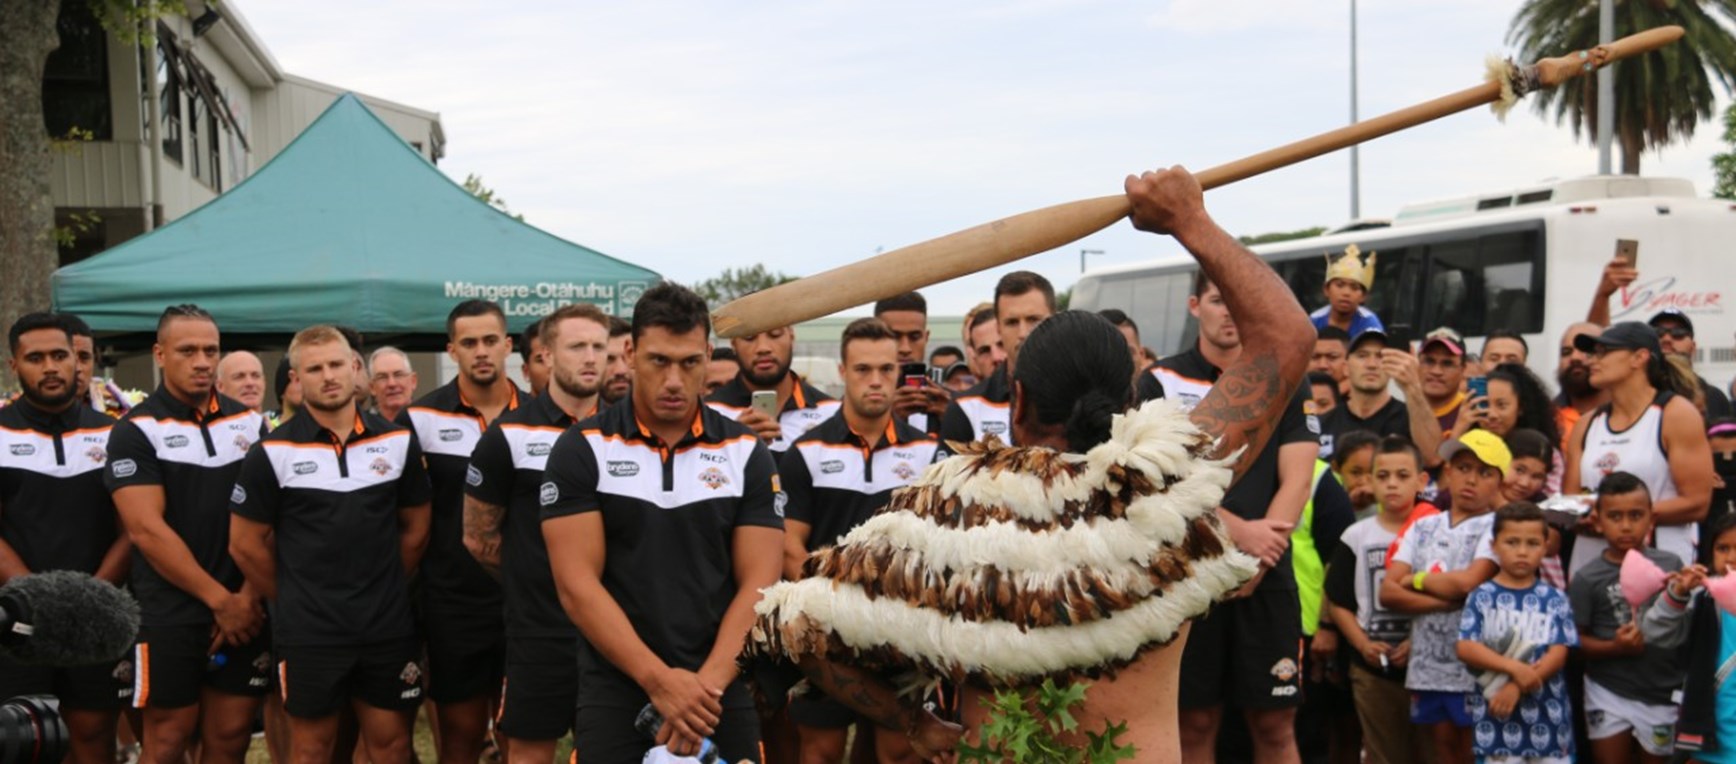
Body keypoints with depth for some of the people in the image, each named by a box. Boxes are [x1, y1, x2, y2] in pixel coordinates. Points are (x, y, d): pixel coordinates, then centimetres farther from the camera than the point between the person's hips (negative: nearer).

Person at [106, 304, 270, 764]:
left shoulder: (251, 423, 8)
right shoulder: (136, 432, -4)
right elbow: (147, 530, -12)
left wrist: (248, 595, -6)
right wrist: (218, 599, -14)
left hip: (244, 611, 4)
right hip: (170, 616, -4)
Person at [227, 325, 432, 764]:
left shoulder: (398, 443, 2)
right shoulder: (272, 453, -6)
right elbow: (246, 544, -1)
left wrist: (384, 590, 10)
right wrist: (294, 600, 5)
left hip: (389, 626, 2)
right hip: (308, 630, -2)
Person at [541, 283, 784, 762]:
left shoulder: (747, 453, 2)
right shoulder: (581, 450, -3)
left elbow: (759, 585, -3)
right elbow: (577, 585, -9)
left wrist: (708, 684, -16)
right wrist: (659, 680, -17)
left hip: (723, 695, 1)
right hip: (614, 693, -1)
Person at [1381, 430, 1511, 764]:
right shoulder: (1423, 527, 9)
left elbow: (1467, 582, -20)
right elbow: (1388, 591, -1)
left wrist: (1416, 580, -4)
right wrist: (1448, 600, -13)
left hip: (1474, 666, -5)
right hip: (1426, 664, 5)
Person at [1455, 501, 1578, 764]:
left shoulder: (1554, 599, 1)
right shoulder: (1482, 597, -1)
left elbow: (1558, 654, -6)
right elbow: (1465, 648, -10)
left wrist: (1516, 687, -19)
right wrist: (1515, 668, -22)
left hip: (1547, 713, 1)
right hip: (1495, 712, -1)